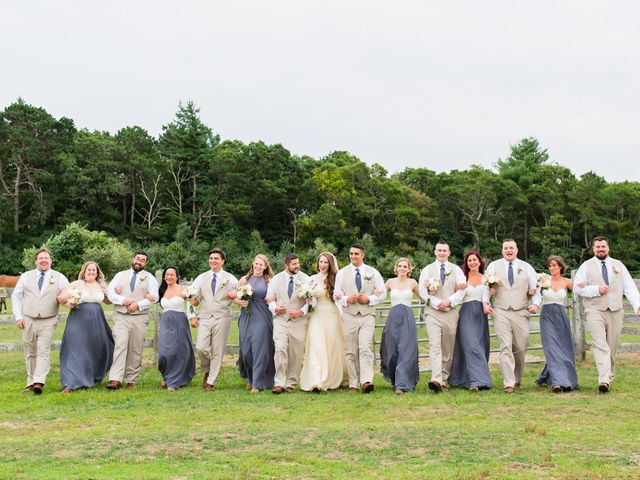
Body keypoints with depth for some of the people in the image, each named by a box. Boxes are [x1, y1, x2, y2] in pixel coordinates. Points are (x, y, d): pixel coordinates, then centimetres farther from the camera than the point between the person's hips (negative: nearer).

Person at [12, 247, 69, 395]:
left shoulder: (59, 278, 6)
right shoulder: (26, 276, 10)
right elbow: (16, 296, 10)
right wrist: (18, 316, 2)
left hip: (48, 322, -2)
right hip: (28, 320, 2)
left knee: (43, 352, -13)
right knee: (30, 353, 6)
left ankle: (39, 382, -18)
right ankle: (31, 383, 13)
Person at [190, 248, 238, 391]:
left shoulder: (230, 279, 7)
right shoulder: (201, 278, 11)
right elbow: (193, 298, 11)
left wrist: (235, 296, -10)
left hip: (222, 319, -1)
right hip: (205, 318, 1)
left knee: (217, 351, -1)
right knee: (201, 348, -12)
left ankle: (211, 382, 8)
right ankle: (206, 371, 17)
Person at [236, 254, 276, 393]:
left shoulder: (269, 281, 5)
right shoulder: (244, 279, 11)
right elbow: (233, 297, 13)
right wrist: (240, 302, -6)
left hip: (262, 318, -3)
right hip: (246, 318, 3)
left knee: (259, 349, -6)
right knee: (246, 349, 5)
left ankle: (258, 383, 1)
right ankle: (250, 378, 26)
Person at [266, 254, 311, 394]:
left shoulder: (306, 279, 5)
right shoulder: (276, 279, 9)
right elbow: (270, 299, 12)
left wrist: (302, 311, -13)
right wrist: (275, 308, -8)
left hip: (299, 321, 0)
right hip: (280, 319, 0)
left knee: (297, 354, 2)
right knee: (280, 349, -16)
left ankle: (291, 384, 13)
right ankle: (279, 383, -13)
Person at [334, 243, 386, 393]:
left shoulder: (373, 273, 8)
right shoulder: (342, 273, 9)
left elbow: (383, 293, 10)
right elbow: (336, 294, 10)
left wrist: (369, 299, -8)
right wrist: (347, 299, -10)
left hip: (367, 315, -1)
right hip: (349, 315, 1)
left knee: (365, 348, -16)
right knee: (350, 351, 1)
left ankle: (366, 381, -22)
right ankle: (353, 384, 7)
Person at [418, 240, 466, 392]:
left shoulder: (456, 270, 11)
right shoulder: (427, 270, 9)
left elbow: (461, 290, 1)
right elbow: (423, 291, 0)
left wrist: (449, 301, -13)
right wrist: (437, 303, -11)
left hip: (450, 312, 2)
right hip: (433, 312, -2)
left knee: (448, 348, 5)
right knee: (435, 346, -15)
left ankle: (444, 379, 15)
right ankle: (436, 380, -25)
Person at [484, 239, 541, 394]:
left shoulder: (526, 267, 12)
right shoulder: (493, 266, 10)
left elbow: (535, 288, 9)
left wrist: (536, 303, -7)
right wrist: (485, 302, -8)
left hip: (521, 313, 2)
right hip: (501, 312, -2)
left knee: (520, 348, 5)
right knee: (505, 347, -10)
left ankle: (517, 379, 25)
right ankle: (508, 383, -10)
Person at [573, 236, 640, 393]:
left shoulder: (618, 265, 14)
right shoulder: (586, 266, 8)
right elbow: (577, 287, 2)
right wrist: (596, 290, -9)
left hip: (615, 310, 3)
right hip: (595, 310, -3)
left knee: (612, 347, 5)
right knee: (600, 345, -15)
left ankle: (609, 378, 16)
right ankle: (603, 380, -24)